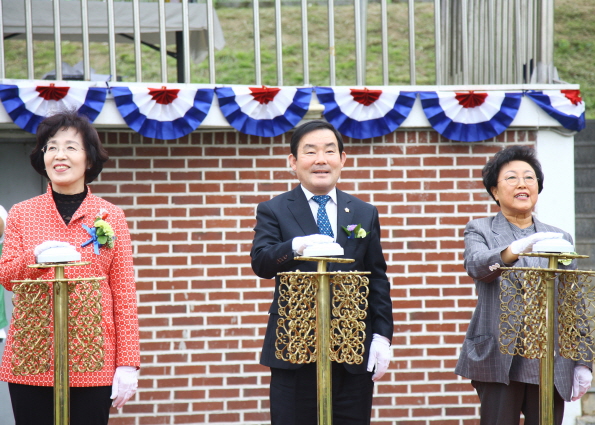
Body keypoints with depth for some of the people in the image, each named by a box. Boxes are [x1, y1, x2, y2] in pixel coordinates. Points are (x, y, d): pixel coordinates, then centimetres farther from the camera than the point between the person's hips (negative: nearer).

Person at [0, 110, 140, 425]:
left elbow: (124, 292, 4)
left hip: (92, 360, -1)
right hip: (31, 360, 1)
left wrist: (128, 364, -2)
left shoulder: (110, 216, 7)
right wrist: (35, 257, -17)